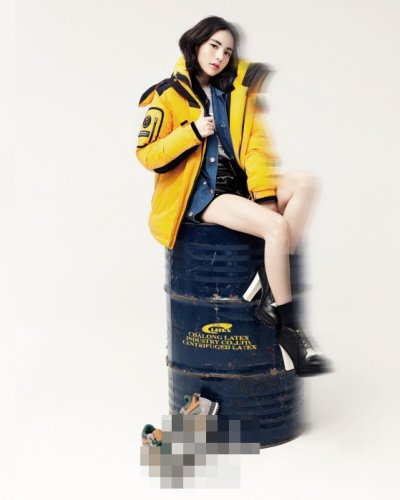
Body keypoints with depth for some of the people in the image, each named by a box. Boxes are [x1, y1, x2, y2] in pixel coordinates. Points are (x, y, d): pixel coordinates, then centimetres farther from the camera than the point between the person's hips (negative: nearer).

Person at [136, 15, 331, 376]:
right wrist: (193, 132, -17)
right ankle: (289, 329, -18)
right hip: (195, 195, -6)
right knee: (277, 227, -28)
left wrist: (265, 193, -11)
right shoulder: (168, 96, -1)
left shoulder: (236, 91, 11)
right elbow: (146, 155, -5)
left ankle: (272, 289, -24)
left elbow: (256, 144, 3)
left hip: (235, 184, 6)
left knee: (305, 183, -21)